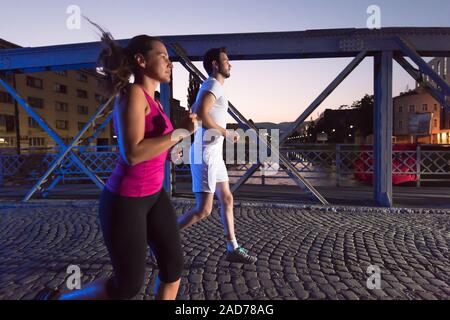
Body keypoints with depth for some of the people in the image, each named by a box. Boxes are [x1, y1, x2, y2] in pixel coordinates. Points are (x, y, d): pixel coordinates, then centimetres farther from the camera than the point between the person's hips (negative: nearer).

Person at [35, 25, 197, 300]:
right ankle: (56, 298, 33)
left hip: (153, 194, 9)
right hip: (125, 201, -8)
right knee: (130, 285, 7)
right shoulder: (133, 94, -18)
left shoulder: (151, 99, 9)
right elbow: (132, 154, -28)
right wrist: (181, 131, -22)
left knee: (174, 265, 9)